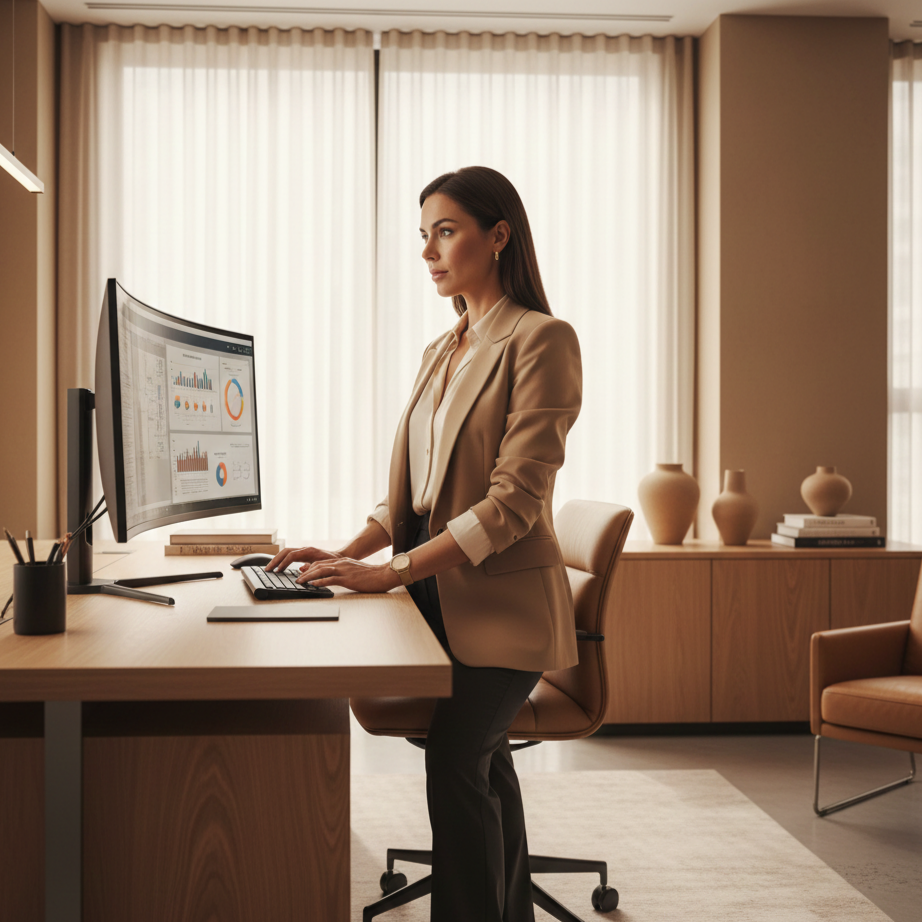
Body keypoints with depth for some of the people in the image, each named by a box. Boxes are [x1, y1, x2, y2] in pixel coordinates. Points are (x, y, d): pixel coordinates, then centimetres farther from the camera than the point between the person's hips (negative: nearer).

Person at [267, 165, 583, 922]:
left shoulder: (542, 340, -11)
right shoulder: (440, 353, 14)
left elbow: (515, 498, -19)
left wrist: (390, 572, -22)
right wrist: (349, 554, -3)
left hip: (502, 601, -7)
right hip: (439, 596, 7)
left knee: (456, 759, -16)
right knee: (482, 759, 15)